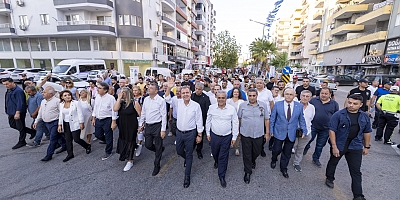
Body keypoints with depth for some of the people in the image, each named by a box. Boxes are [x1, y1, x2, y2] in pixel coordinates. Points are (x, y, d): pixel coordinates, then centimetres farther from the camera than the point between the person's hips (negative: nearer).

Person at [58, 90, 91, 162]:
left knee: (76, 139, -4)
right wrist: (60, 125, 9)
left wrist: (81, 123, -10)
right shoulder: (61, 104, 5)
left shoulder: (75, 103, -10)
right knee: (68, 140, 9)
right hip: (65, 125, 5)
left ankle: (88, 146, 21)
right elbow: (60, 115, 12)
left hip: (75, 124, -5)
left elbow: (80, 114, -9)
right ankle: (70, 154, 23)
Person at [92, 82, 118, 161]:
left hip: (107, 120, -7)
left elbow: (114, 110, -16)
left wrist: (114, 122, -16)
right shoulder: (97, 97, 4)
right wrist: (93, 118, 14)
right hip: (98, 119, 7)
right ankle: (108, 143, 45)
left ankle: (108, 152, 26)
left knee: (108, 137, 6)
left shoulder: (110, 98, -17)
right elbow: (95, 108, 15)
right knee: (98, 135, 17)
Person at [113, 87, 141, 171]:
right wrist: (119, 98, -16)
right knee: (123, 142, 18)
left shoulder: (134, 102, -14)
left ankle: (130, 161, 24)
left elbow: (140, 115, -12)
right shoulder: (121, 102, 2)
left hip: (131, 127, -5)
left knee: (130, 142, 7)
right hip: (122, 127, 5)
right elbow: (115, 109, -16)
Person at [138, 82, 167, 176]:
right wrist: (141, 124, 14)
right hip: (147, 126, 6)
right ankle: (160, 149, 45)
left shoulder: (161, 100, -14)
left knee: (158, 147, 7)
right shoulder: (146, 99, 6)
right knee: (148, 145, 15)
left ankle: (157, 166, 27)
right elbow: (143, 113, 15)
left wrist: (163, 129, -16)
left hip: (157, 126, -6)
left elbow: (164, 116, -14)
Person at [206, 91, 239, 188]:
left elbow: (235, 124, -3)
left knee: (224, 157, 7)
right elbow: (208, 121, 5)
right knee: (215, 153, 22)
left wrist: (234, 137, -2)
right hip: (214, 135, 2)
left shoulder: (232, 109, -10)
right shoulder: (211, 107, -5)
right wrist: (208, 133, 7)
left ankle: (222, 176, 26)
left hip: (227, 137, -2)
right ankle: (216, 162, 57)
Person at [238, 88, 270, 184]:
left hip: (259, 134, 1)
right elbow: (239, 119, 3)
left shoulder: (263, 105, -3)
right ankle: (247, 172, 29)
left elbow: (266, 120, 3)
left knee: (257, 152, 19)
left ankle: (253, 161, 53)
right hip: (245, 134, -1)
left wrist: (267, 133, 4)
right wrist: (238, 131, 6)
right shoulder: (242, 105, -4)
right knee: (246, 154, 9)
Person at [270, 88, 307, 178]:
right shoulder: (277, 105, -6)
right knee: (277, 149, 6)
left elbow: (301, 120, 6)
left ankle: (284, 168, 34)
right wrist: (271, 130, -2)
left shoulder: (299, 106, -2)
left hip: (292, 134, 2)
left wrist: (304, 130, -1)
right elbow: (272, 118, -2)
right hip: (279, 132, -1)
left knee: (287, 153, 13)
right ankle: (274, 160, 39)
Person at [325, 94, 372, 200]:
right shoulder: (338, 115, -14)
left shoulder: (365, 117, 1)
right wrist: (334, 147, -17)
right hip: (338, 145, -2)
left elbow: (367, 132, 13)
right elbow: (332, 130, -15)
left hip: (355, 147, 3)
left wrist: (366, 146, 14)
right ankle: (329, 178, 42)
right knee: (333, 162, 18)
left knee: (356, 171, 4)